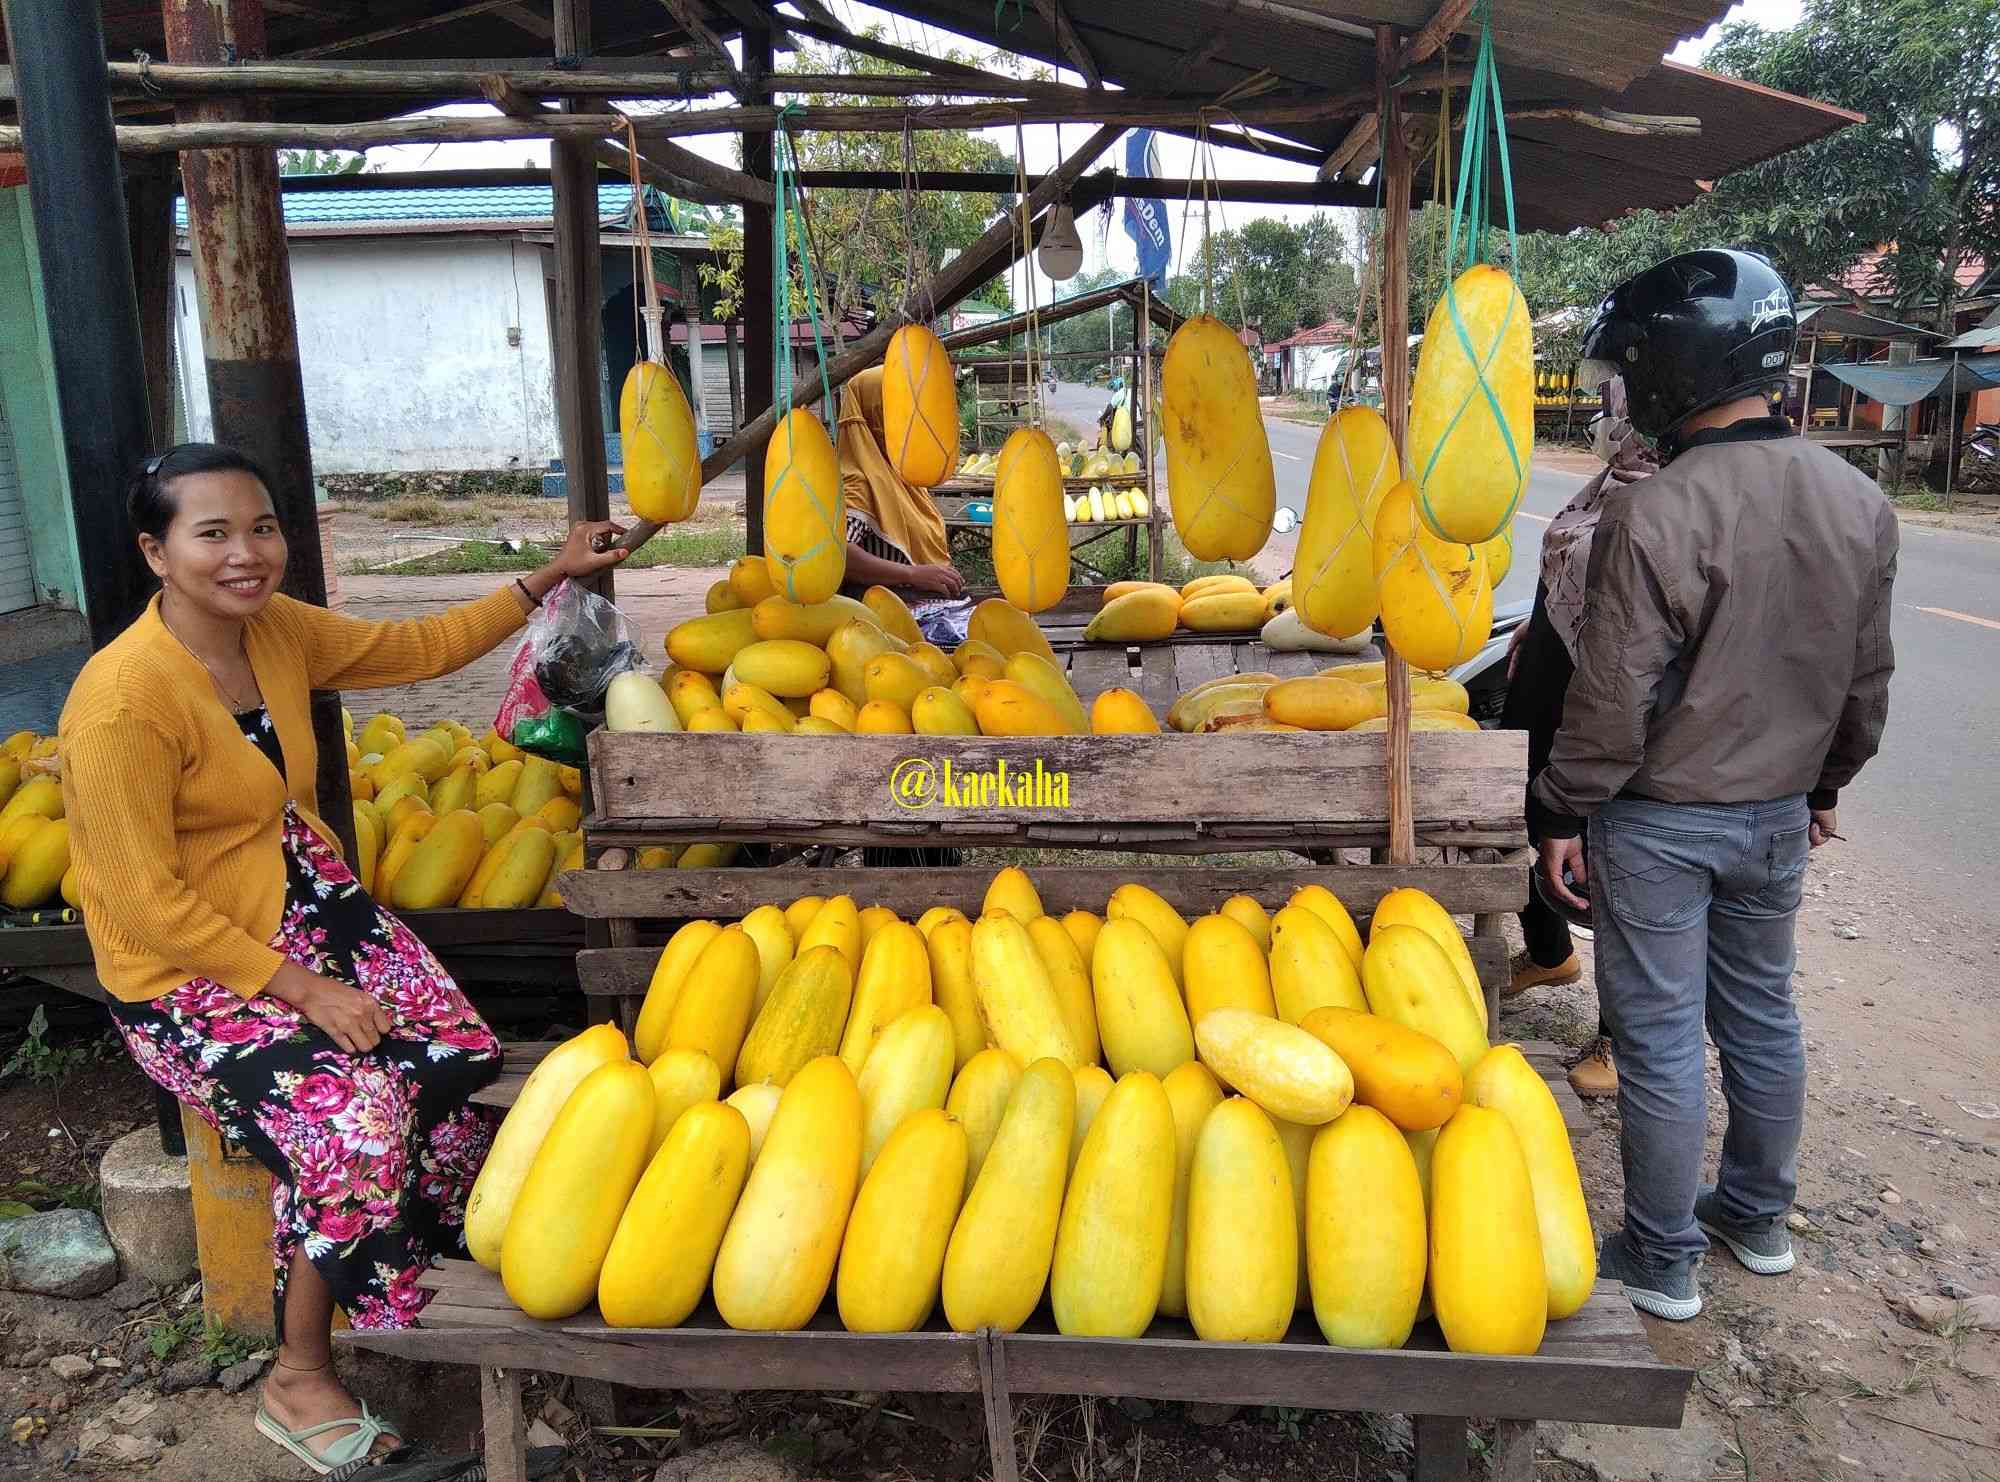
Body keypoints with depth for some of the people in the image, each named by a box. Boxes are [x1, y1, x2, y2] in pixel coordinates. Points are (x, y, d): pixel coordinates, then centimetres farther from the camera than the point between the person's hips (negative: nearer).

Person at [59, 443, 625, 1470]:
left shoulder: (275, 628, -1)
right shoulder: (123, 699, -23)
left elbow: (418, 648, 12)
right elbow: (147, 904, -20)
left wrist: (546, 579, 8)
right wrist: (301, 989, -20)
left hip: (307, 910, 7)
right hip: (186, 973, -6)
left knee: (459, 1058, -15)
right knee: (352, 1114, -24)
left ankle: (444, 1260, 11)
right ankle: (298, 1382, 0)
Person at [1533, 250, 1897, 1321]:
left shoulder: (1651, 517, -24)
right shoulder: (1860, 504, -1)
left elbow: (1611, 700, -20)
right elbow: (1866, 680, 8)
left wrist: (1563, 812, -8)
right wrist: (1824, 783, 22)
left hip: (1660, 820, -7)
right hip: (1779, 812, 7)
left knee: (1660, 1038, 5)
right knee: (1763, 1015, 21)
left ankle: (1662, 1262, 19)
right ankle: (1758, 1216, 38)